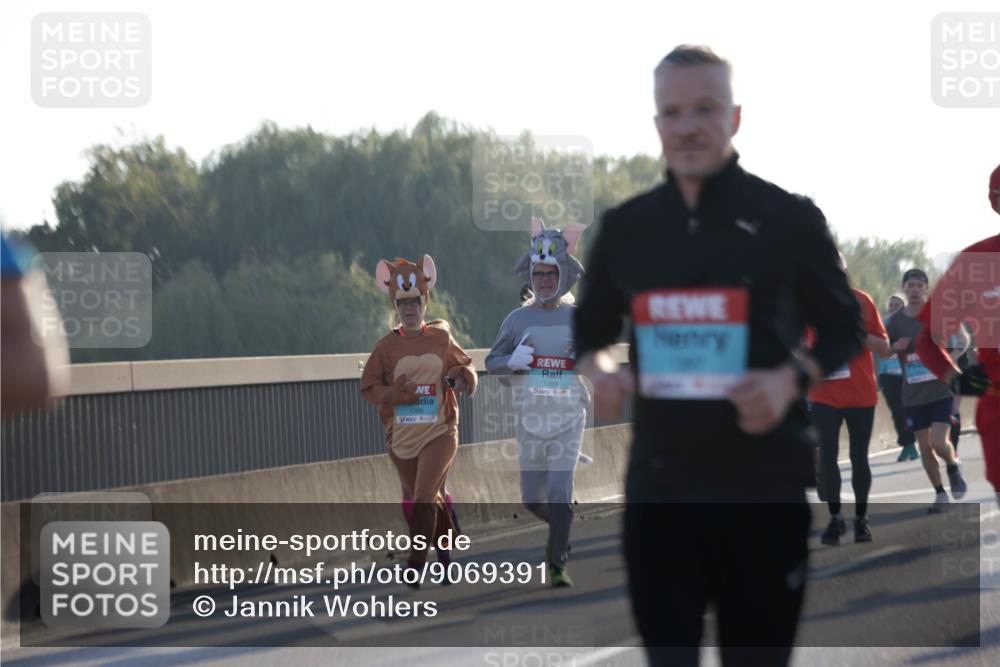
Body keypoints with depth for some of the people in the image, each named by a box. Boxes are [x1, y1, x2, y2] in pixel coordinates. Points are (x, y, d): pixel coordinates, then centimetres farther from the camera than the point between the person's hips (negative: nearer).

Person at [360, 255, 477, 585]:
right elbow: (369, 387, -1)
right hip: (401, 432, 2)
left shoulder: (441, 338, 1)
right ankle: (446, 543, 39)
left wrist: (460, 377, -9)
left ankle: (416, 562, -13)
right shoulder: (386, 345, -1)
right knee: (423, 498, 16)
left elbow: (466, 364, 14)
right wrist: (393, 394, -19)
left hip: (439, 430, -2)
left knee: (424, 497, -15)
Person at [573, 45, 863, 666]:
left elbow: (844, 329, 4)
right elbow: (592, 329, 18)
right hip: (660, 484, 3)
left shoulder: (789, 217, -1)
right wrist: (600, 371, -5)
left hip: (764, 484, -2)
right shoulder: (626, 226, 8)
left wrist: (792, 378, -16)